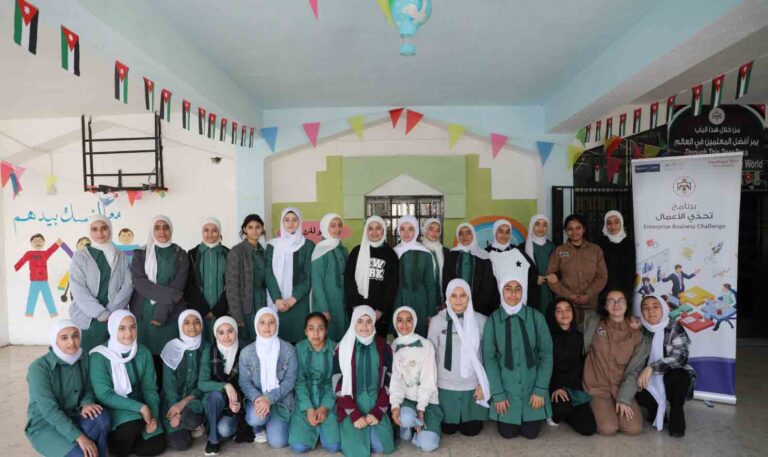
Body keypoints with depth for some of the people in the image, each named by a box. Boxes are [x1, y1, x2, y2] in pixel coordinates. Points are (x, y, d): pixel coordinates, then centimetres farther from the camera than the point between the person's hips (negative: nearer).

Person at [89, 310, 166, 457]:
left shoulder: (144, 353, -3)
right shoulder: (99, 356, -15)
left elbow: (150, 389, 0)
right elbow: (104, 395, -19)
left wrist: (154, 415, -16)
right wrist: (140, 407, -24)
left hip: (137, 408, 4)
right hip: (111, 409, -4)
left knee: (157, 444, -12)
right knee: (133, 423, -34)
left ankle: (117, 441, 12)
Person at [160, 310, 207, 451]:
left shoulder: (206, 348, -3)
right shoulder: (172, 348, -6)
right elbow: (169, 383, -8)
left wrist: (183, 402, -19)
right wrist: (175, 409, -20)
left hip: (194, 397, 0)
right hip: (173, 399, 0)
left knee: (190, 419, -34)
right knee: (180, 443, -18)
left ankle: (194, 425, 2)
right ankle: (189, 426, 14)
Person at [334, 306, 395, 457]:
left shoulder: (384, 347, 1)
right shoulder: (342, 348, -3)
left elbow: (390, 381, 2)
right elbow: (338, 384, -4)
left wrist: (377, 412, -8)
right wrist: (354, 415, -12)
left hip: (376, 406, 1)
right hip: (351, 408, -1)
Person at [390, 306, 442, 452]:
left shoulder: (425, 344, -5)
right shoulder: (393, 347, 1)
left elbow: (428, 379, -8)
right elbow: (395, 379, -4)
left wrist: (421, 408, -14)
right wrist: (395, 404, -20)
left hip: (427, 400, -1)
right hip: (406, 399, 1)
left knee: (428, 445, -19)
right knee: (406, 418, -33)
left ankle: (419, 424, 12)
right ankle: (406, 428, 2)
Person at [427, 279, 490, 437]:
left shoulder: (481, 321, -8)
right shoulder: (437, 321, -9)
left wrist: (483, 384, -2)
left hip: (473, 386, 0)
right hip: (446, 386, 0)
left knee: (471, 430, 10)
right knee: (448, 429, 12)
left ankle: (471, 419, 43)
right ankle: (450, 422, 46)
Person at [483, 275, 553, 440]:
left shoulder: (536, 317, -9)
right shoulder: (493, 320, -9)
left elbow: (546, 354, -5)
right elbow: (489, 358, -6)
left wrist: (540, 389, -9)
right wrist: (497, 394, -8)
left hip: (532, 386, 0)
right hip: (506, 388, 0)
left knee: (530, 433, 6)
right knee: (508, 433, 5)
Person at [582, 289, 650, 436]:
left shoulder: (637, 335, -1)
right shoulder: (592, 322, -4)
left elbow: (634, 370, -4)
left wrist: (624, 398, -11)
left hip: (622, 389, 2)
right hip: (598, 388, -2)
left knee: (634, 428, -15)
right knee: (608, 428, -19)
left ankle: (621, 407, 16)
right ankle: (598, 409, 14)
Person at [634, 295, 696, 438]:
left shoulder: (674, 328, -12)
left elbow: (679, 358, -24)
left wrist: (651, 368, -34)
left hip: (674, 378, -3)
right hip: (650, 381, 3)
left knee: (675, 377, -36)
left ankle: (676, 417, -9)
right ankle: (655, 409, 8)